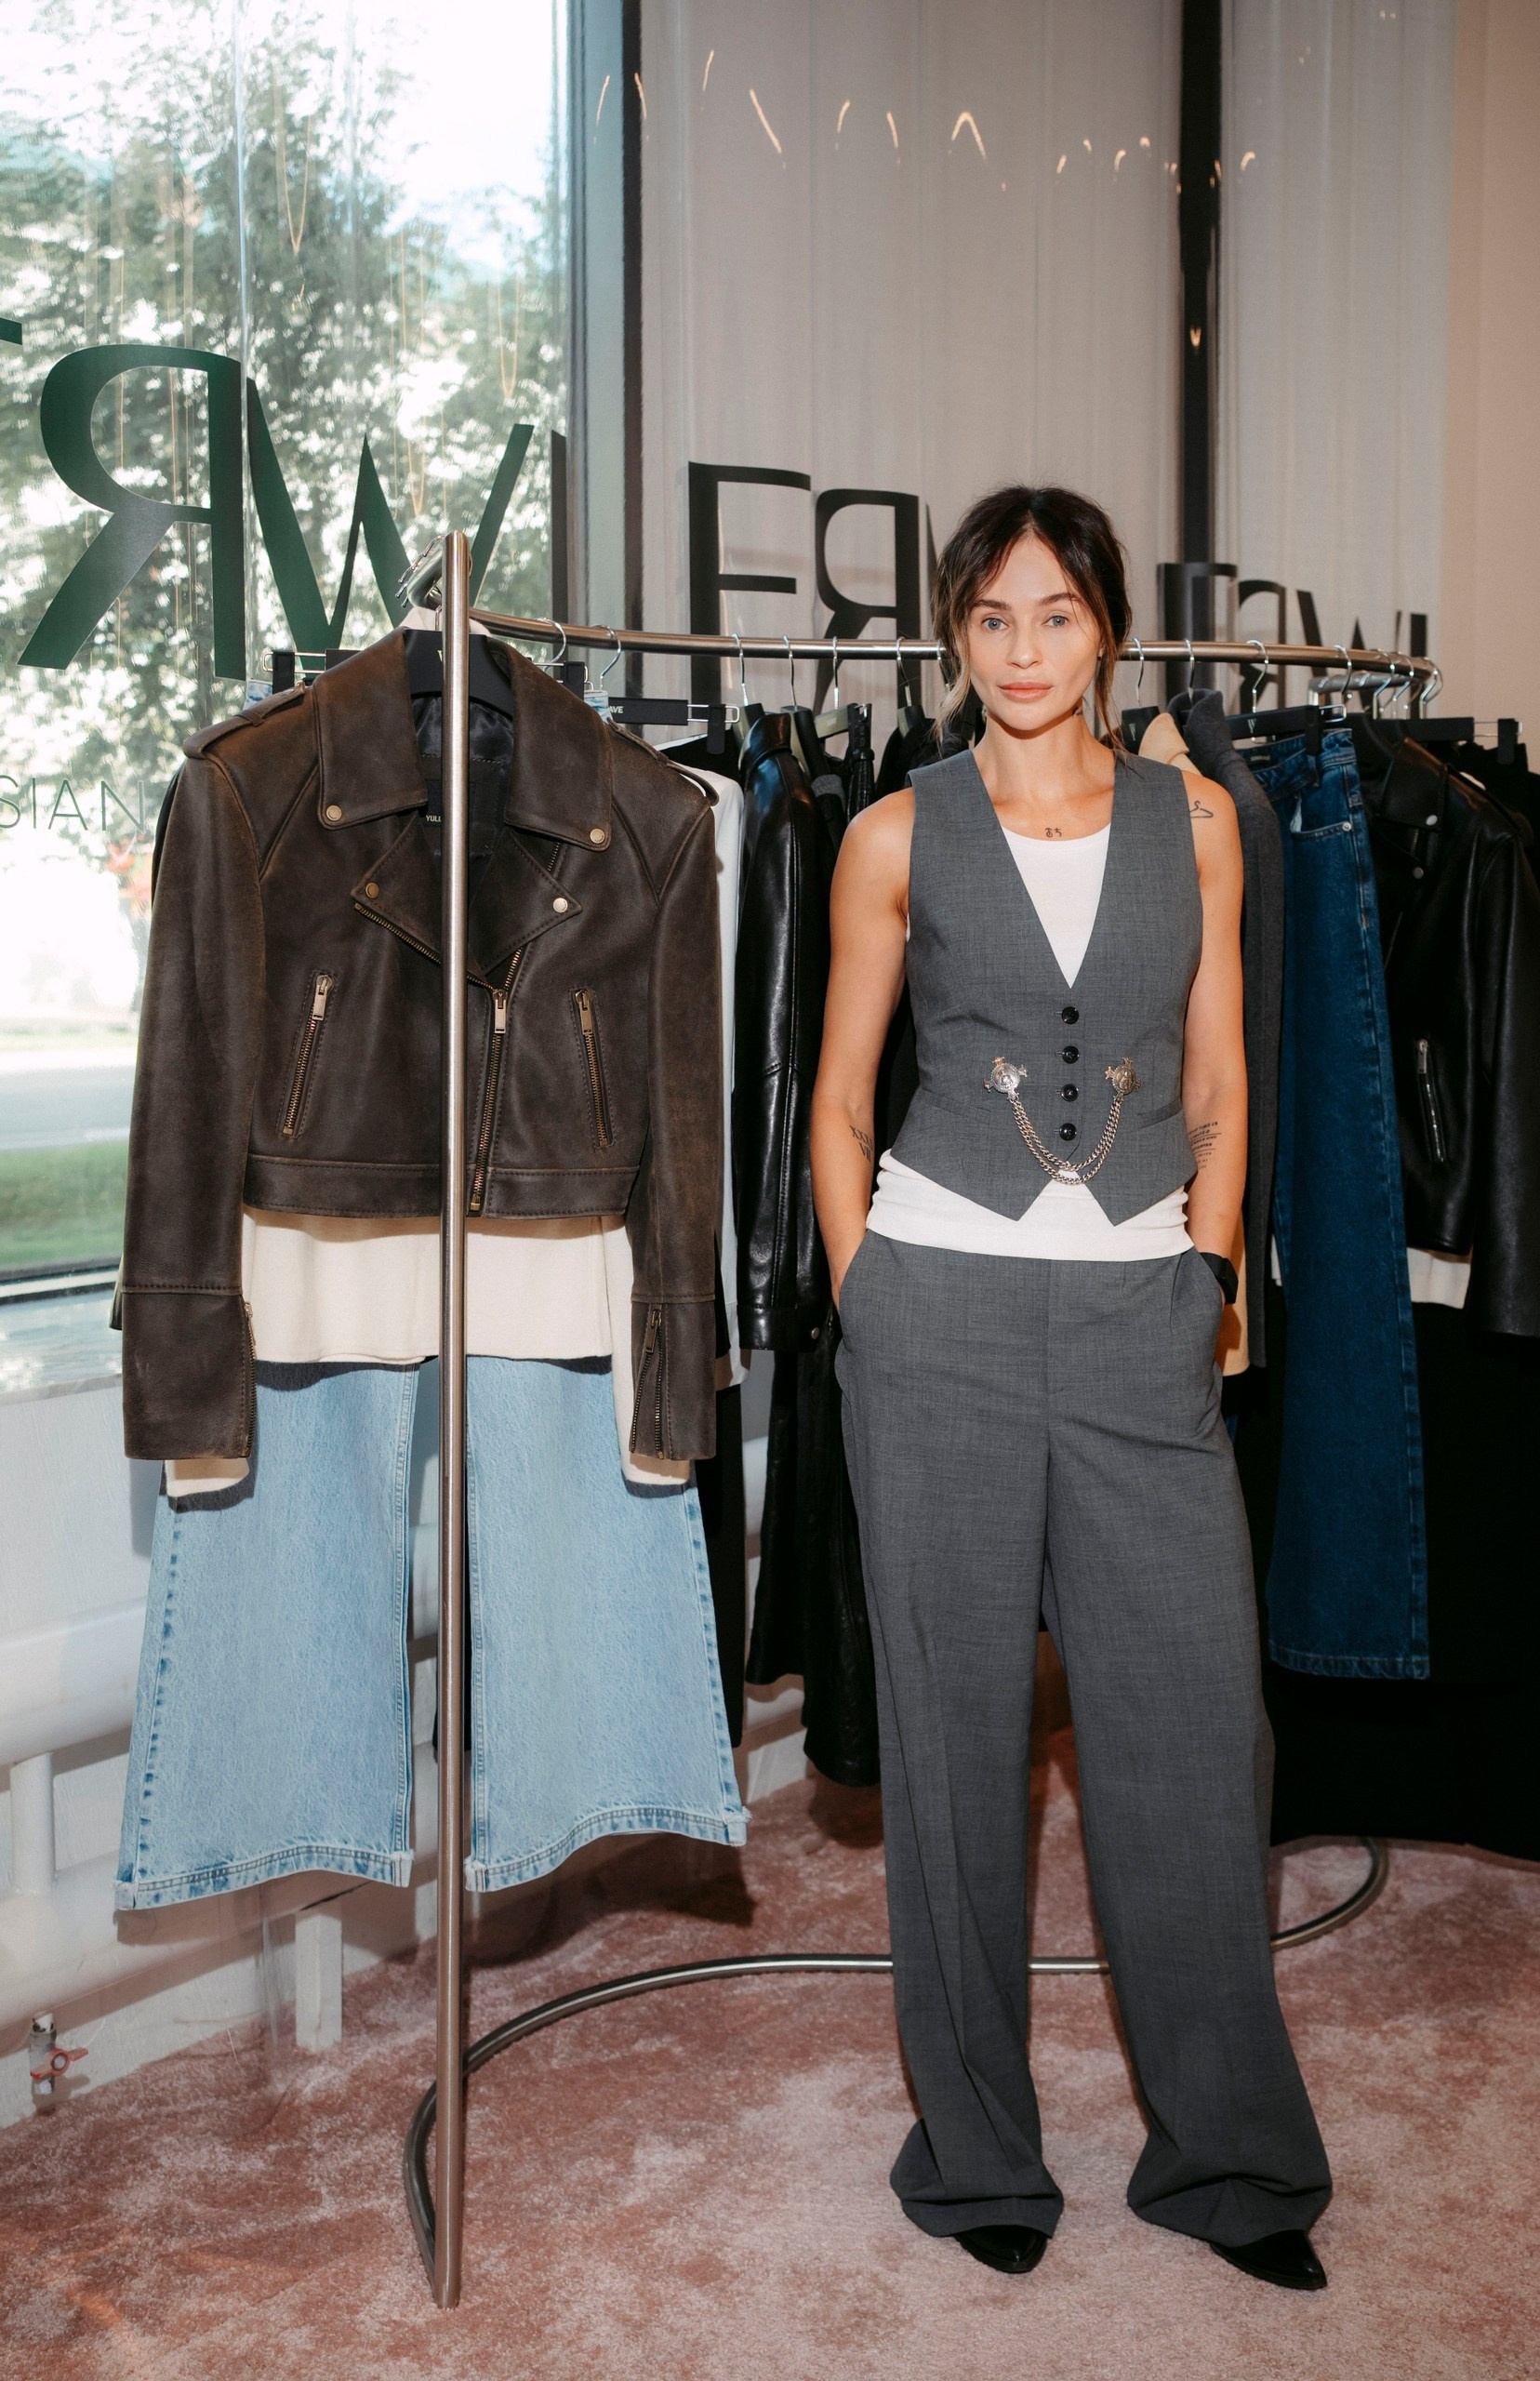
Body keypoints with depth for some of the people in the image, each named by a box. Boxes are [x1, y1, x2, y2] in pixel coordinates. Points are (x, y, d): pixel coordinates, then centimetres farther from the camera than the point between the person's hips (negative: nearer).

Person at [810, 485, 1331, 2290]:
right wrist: (866, 1311, 1)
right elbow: (839, 1101, 7)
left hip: (1142, 1311, 2)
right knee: (955, 1731, 5)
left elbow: (1218, 1086, 12)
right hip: (943, 1297, -1)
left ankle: (1226, 2149, 21)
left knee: (1195, 1727, 2)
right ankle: (977, 2151, 22)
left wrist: (1204, 1279, 4)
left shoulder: (1192, 820, 9)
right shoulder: (899, 834, 4)